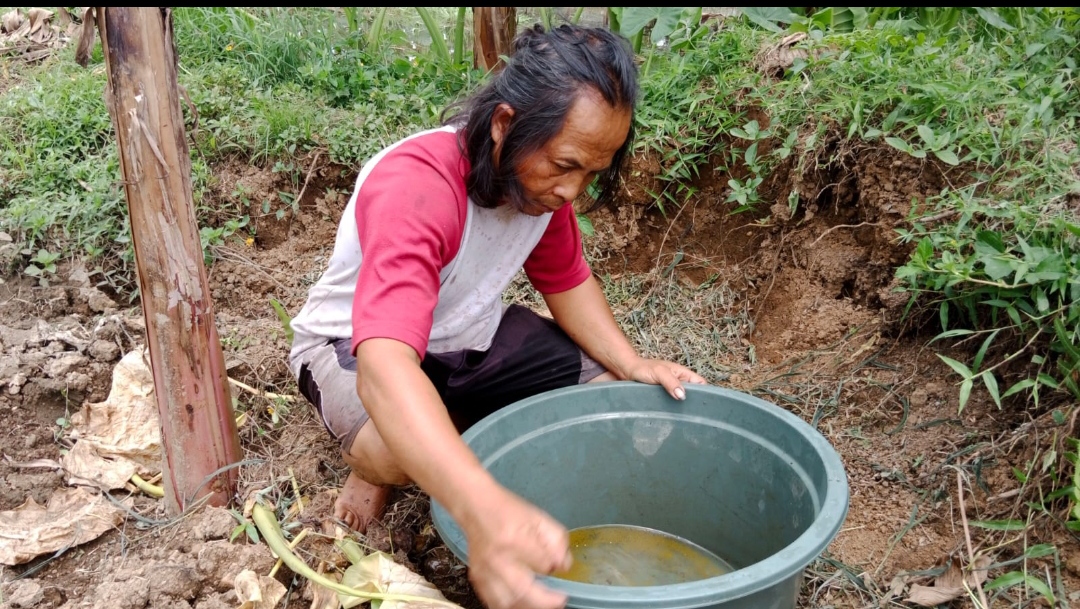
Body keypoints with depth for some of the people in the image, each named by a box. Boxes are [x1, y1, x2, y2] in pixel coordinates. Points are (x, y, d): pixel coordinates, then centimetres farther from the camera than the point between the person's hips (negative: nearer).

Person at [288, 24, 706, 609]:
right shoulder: (414, 188, -38)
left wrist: (634, 366, -16)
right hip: (357, 342, -6)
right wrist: (484, 510, -68)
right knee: (399, 448, -39)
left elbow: (566, 279, 3)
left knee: (610, 391, -4)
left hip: (471, 332, 7)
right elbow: (385, 366, -52)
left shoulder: (541, 173, -14)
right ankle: (371, 466, -2)